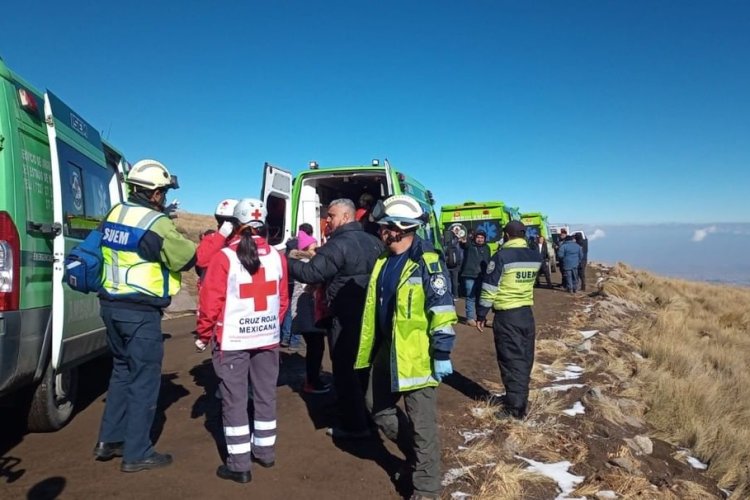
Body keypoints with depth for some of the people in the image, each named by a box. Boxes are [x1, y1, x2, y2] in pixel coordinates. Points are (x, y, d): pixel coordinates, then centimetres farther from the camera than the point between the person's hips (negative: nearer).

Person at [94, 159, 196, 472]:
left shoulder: (115, 214, 8)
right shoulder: (156, 223, -16)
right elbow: (187, 258, -10)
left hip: (111, 305, 8)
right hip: (140, 312, -8)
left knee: (122, 371, 22)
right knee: (144, 379, 3)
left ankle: (108, 441, 30)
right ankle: (136, 454, 13)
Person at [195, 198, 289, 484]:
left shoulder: (225, 257, -12)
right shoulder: (276, 256, -1)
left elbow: (211, 300, -11)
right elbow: (283, 299, 5)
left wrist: (203, 335, 3)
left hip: (233, 340, -4)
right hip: (268, 337, 4)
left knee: (234, 400, 6)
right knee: (265, 395, 17)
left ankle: (239, 465, 12)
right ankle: (265, 451, 30)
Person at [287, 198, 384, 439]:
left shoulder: (338, 244, -18)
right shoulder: (372, 241, 11)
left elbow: (311, 273, -24)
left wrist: (286, 262, -12)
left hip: (346, 317, -9)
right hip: (371, 314, 9)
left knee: (345, 369, 2)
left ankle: (354, 425, 9)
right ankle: (370, 415, 33)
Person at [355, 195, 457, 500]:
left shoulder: (427, 262, -17)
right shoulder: (383, 261, 9)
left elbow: (442, 311, -18)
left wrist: (442, 353, -20)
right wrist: (370, 349, 20)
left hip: (416, 353, -9)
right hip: (388, 350, 9)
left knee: (421, 424, 2)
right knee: (377, 406, 20)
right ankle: (415, 454, 39)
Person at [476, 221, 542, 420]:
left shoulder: (502, 256, -14)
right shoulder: (535, 256, 4)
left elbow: (489, 288, -13)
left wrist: (481, 315, -5)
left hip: (506, 316, -6)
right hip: (527, 313, 6)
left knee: (511, 361, 1)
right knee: (525, 359, 15)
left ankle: (516, 407, 5)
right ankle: (521, 400, 27)